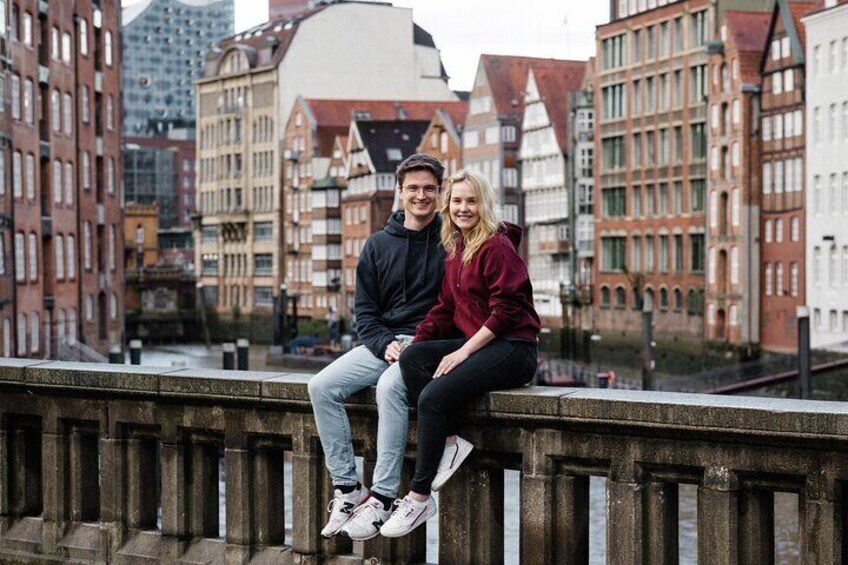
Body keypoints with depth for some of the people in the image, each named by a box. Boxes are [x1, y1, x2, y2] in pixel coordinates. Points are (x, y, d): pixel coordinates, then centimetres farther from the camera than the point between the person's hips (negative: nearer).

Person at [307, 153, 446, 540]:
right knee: (322, 386, -15)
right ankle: (347, 487, -10)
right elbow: (364, 310, 11)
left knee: (390, 386, -34)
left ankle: (382, 497, -29)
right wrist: (386, 345, -9)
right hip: (383, 341, 5)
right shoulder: (378, 246, 12)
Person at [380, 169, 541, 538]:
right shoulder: (454, 251, 17)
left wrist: (463, 352, -18)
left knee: (433, 397, -22)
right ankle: (449, 444, -16)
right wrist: (416, 341, -1)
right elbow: (446, 309, 15)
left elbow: (507, 310, -16)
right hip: (479, 347, 8)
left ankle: (419, 498, -14)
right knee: (412, 358, -14)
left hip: (512, 348, -8)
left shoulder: (497, 247, -10)